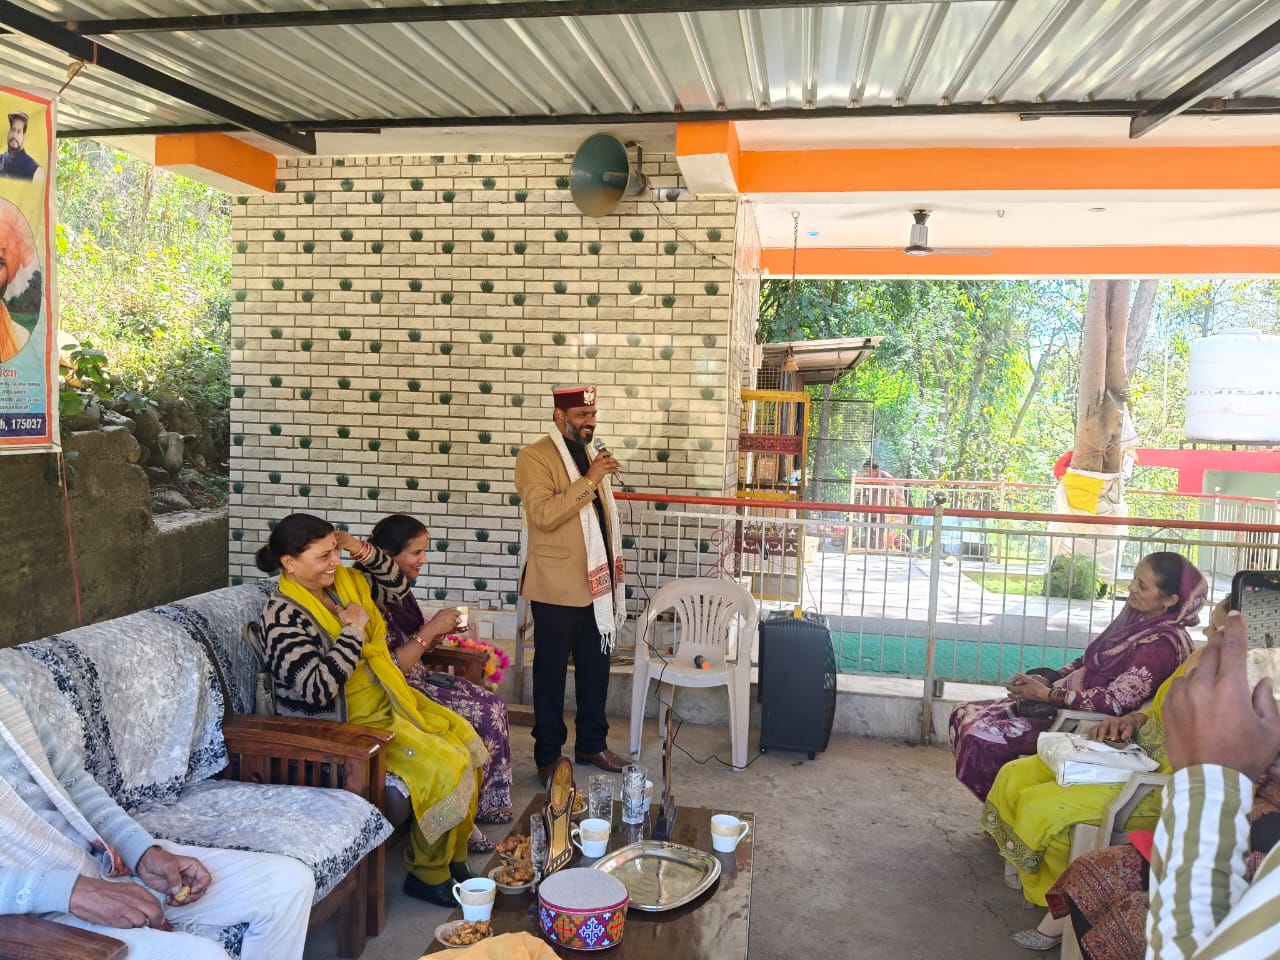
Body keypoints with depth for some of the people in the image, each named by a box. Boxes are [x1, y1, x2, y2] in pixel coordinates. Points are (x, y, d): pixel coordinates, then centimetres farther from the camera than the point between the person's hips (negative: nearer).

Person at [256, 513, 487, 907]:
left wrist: (362, 550, 0)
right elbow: (318, 688, -30)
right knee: (445, 765, -18)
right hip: (345, 724, -9)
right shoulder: (283, 615, -21)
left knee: (466, 743, 1)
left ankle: (454, 855, 17)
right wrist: (353, 629, -23)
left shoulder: (341, 582, 1)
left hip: (385, 699, 9)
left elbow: (391, 576, 19)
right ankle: (427, 873, 3)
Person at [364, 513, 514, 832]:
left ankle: (489, 803, 9)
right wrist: (430, 629, -21)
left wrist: (440, 631, -2)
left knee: (494, 704, -2)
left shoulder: (398, 588, 6)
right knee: (485, 717, -15)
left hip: (417, 678, 9)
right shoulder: (372, 595, -22)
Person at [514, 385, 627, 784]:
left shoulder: (591, 454, 13)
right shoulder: (535, 457, -11)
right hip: (557, 586, -7)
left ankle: (591, 743, 30)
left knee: (596, 668, 15)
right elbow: (543, 514, -24)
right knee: (551, 672, 6)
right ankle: (547, 755, 18)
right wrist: (589, 481, -25)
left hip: (597, 583, 7)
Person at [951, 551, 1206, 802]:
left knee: (980, 737, -23)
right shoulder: (1135, 617, 9)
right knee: (964, 715, 0)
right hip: (1063, 701, 10)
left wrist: (1046, 694, -18)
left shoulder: (1163, 643, -18)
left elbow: (1117, 701, -22)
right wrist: (1046, 679, 1)